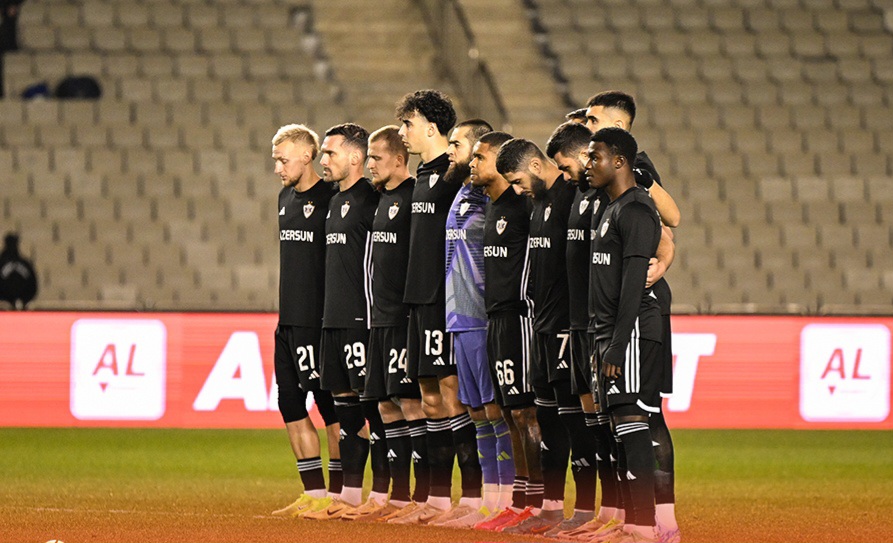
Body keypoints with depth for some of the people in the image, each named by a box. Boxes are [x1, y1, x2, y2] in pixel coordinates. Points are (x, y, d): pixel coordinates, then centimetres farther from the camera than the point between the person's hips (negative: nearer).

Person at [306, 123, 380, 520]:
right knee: (345, 403, 9)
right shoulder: (335, 201, 17)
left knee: (371, 402, -7)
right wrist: (330, 315, 19)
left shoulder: (371, 200, -10)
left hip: (361, 319, -9)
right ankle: (349, 497, 13)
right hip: (334, 320, 9)